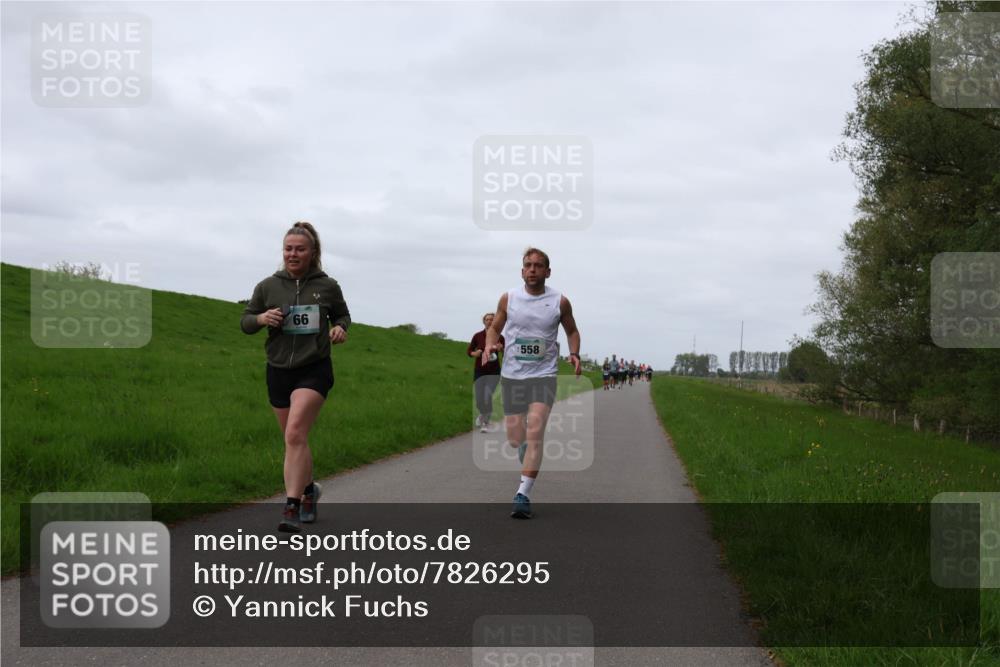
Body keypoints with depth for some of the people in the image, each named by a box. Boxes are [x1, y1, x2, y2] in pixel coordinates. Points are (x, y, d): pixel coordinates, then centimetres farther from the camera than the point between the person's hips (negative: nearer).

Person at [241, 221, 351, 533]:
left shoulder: (327, 286, -1)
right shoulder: (268, 286, 1)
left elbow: (342, 315, 15)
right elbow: (245, 322, 9)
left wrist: (340, 328, -7)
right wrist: (261, 318, -13)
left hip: (314, 370, -3)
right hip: (279, 370, 3)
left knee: (295, 434, -21)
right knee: (294, 441, 14)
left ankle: (292, 507, -22)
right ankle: (309, 490, 40)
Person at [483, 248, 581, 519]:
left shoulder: (559, 302, 0)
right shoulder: (508, 299, 3)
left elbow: (572, 331, 15)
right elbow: (495, 327, 14)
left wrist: (574, 354, -3)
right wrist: (490, 346, -7)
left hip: (544, 375, -2)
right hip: (511, 375, 2)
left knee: (535, 432, -19)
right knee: (515, 439, 4)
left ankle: (523, 494, -18)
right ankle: (530, 463, 40)